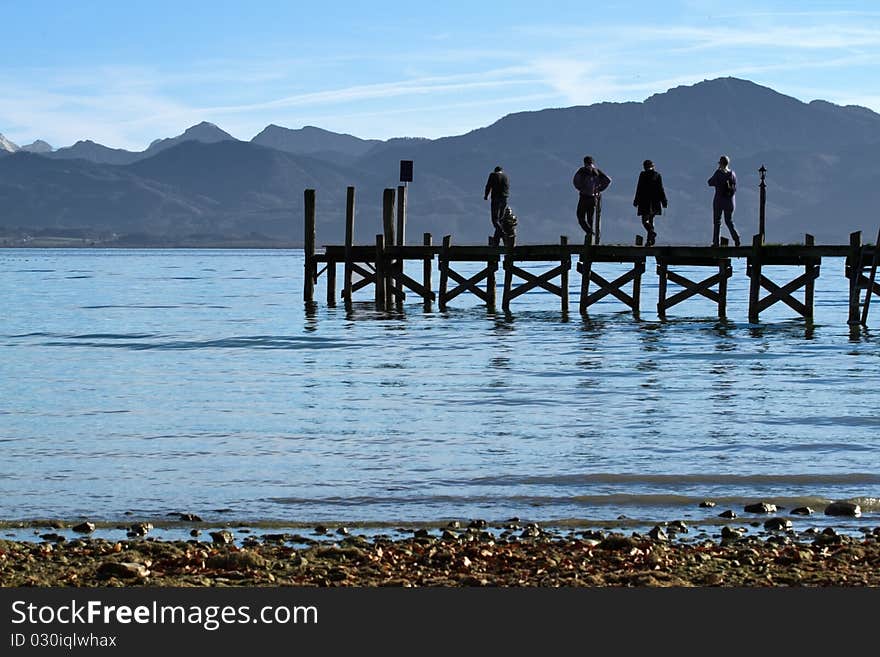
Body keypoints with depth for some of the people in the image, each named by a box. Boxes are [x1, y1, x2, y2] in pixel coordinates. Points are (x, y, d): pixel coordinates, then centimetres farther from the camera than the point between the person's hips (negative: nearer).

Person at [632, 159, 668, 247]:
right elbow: (661, 189, 3)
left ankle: (652, 232, -29)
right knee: (650, 220, 14)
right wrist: (664, 202, 7)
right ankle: (649, 240, 12)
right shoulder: (658, 175, 4)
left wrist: (636, 201, 3)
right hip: (655, 202, 4)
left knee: (645, 220, -3)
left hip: (645, 201, -4)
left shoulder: (642, 175, -4)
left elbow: (639, 189, -3)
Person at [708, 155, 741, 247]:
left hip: (719, 200, -4)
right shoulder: (732, 173, 3)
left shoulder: (718, 173, -13)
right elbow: (734, 188, 9)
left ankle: (716, 242, 5)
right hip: (730, 200, 4)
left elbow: (710, 183, -3)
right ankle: (736, 237, -8)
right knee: (729, 220, 13)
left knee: (717, 221, 6)